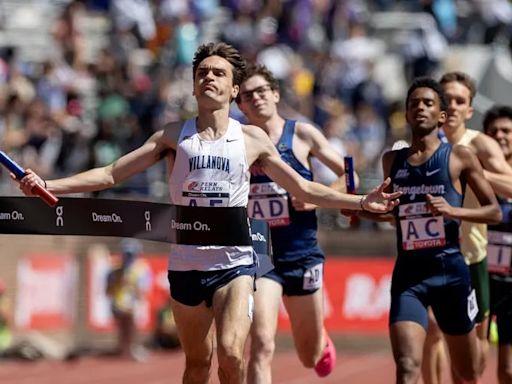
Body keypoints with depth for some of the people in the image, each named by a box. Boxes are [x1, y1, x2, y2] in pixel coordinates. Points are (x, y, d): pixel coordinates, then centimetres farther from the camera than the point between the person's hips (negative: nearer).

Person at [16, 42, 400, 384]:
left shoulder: (252, 139, 3)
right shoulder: (174, 136, 3)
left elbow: (304, 189, 12)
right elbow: (111, 174, 2)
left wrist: (361, 202, 4)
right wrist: (46, 185, -9)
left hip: (235, 263, -1)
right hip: (185, 265, 1)